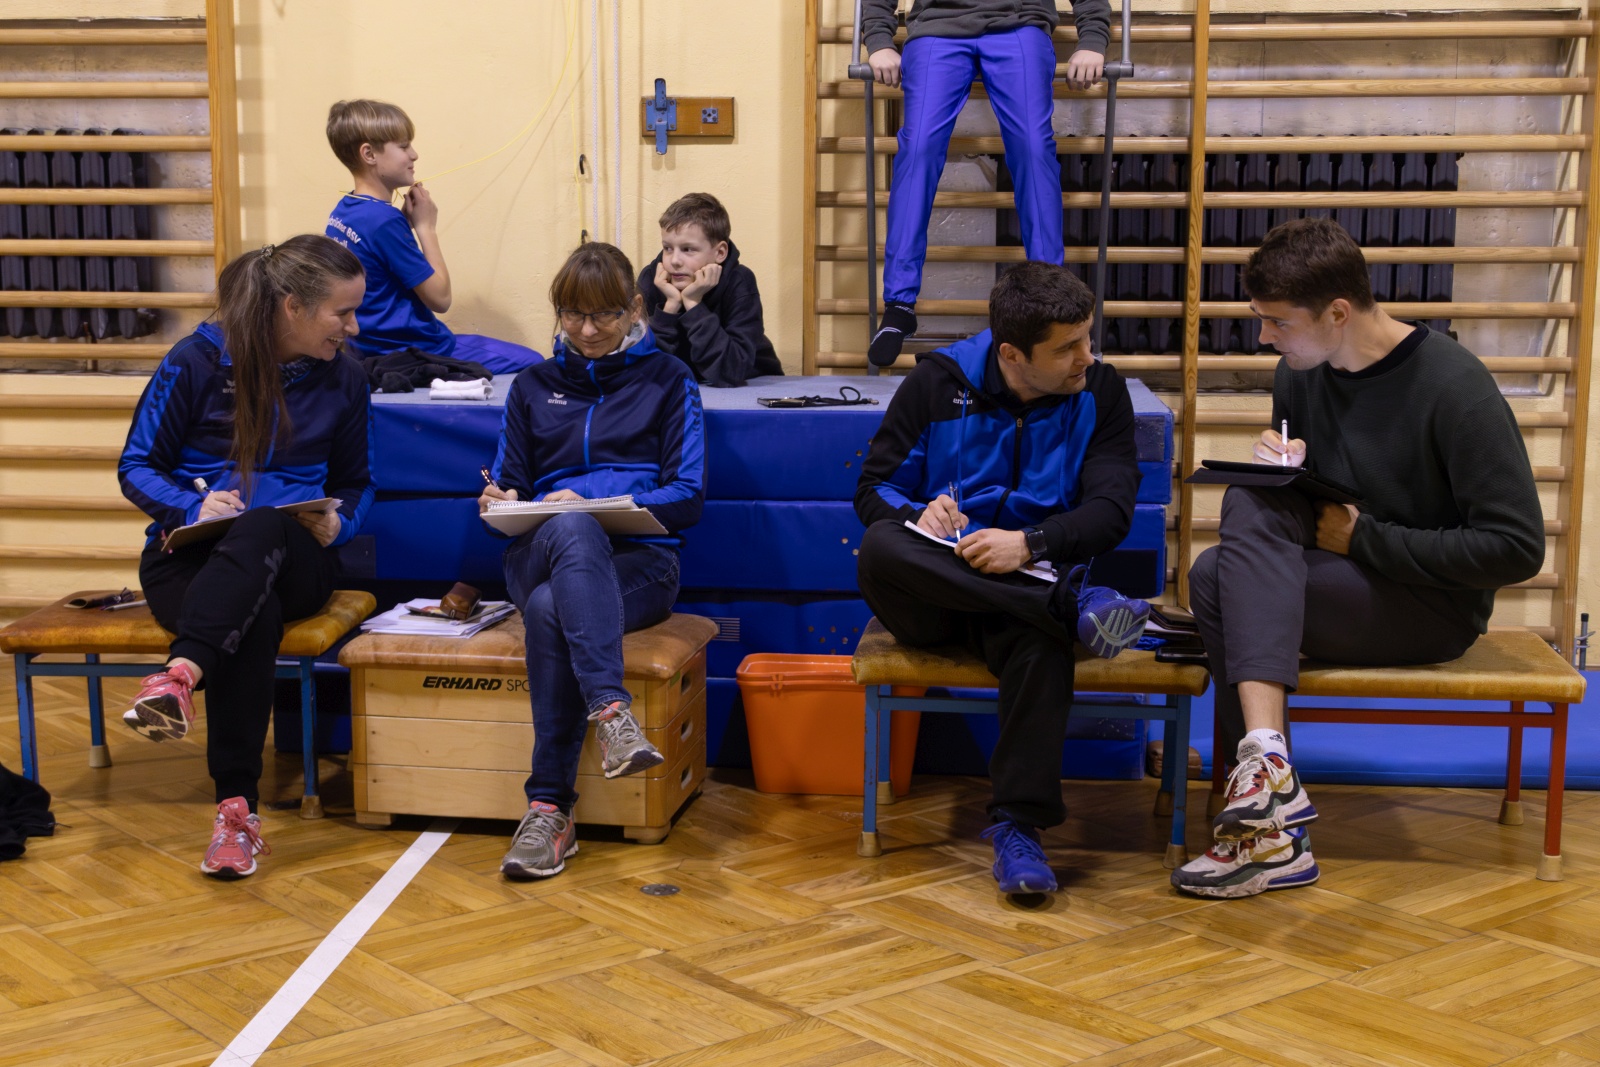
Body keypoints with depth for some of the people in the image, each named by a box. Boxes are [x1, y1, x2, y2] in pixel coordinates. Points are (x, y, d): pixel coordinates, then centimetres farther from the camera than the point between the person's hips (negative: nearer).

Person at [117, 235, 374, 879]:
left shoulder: (343, 379, 8)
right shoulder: (196, 361, -2)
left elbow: (355, 484, 19)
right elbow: (137, 468, 2)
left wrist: (338, 522, -4)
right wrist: (195, 504, -18)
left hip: (291, 558, 2)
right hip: (189, 554, -2)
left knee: (262, 527, -38)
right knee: (255, 614, -38)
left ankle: (180, 676, -57)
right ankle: (237, 807, -41)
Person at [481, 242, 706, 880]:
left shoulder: (667, 380, 14)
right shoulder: (534, 386, 24)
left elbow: (687, 497, 4)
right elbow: (508, 486, 23)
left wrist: (594, 504, -9)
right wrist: (502, 502, -3)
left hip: (638, 559, -2)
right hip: (539, 556, 2)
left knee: (550, 610, -37)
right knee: (572, 529, -38)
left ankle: (550, 808, -38)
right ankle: (610, 710, -51)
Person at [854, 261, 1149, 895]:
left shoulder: (1100, 392, 3)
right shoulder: (938, 383, 3)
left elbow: (1111, 510, -7)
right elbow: (874, 488, 4)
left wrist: (1029, 545, -26)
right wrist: (918, 515, -21)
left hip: (1028, 583, -1)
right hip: (927, 597, 1)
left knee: (1040, 639, -39)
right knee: (880, 549, -35)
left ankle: (1018, 825, -32)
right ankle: (1073, 607, -36)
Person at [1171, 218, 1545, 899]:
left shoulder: (1455, 389, -16)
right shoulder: (1301, 373, 4)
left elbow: (1517, 549, -19)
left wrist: (1362, 537, -17)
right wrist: (1279, 464, -8)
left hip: (1435, 608, -7)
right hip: (1327, 581, 7)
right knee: (1250, 504, -26)